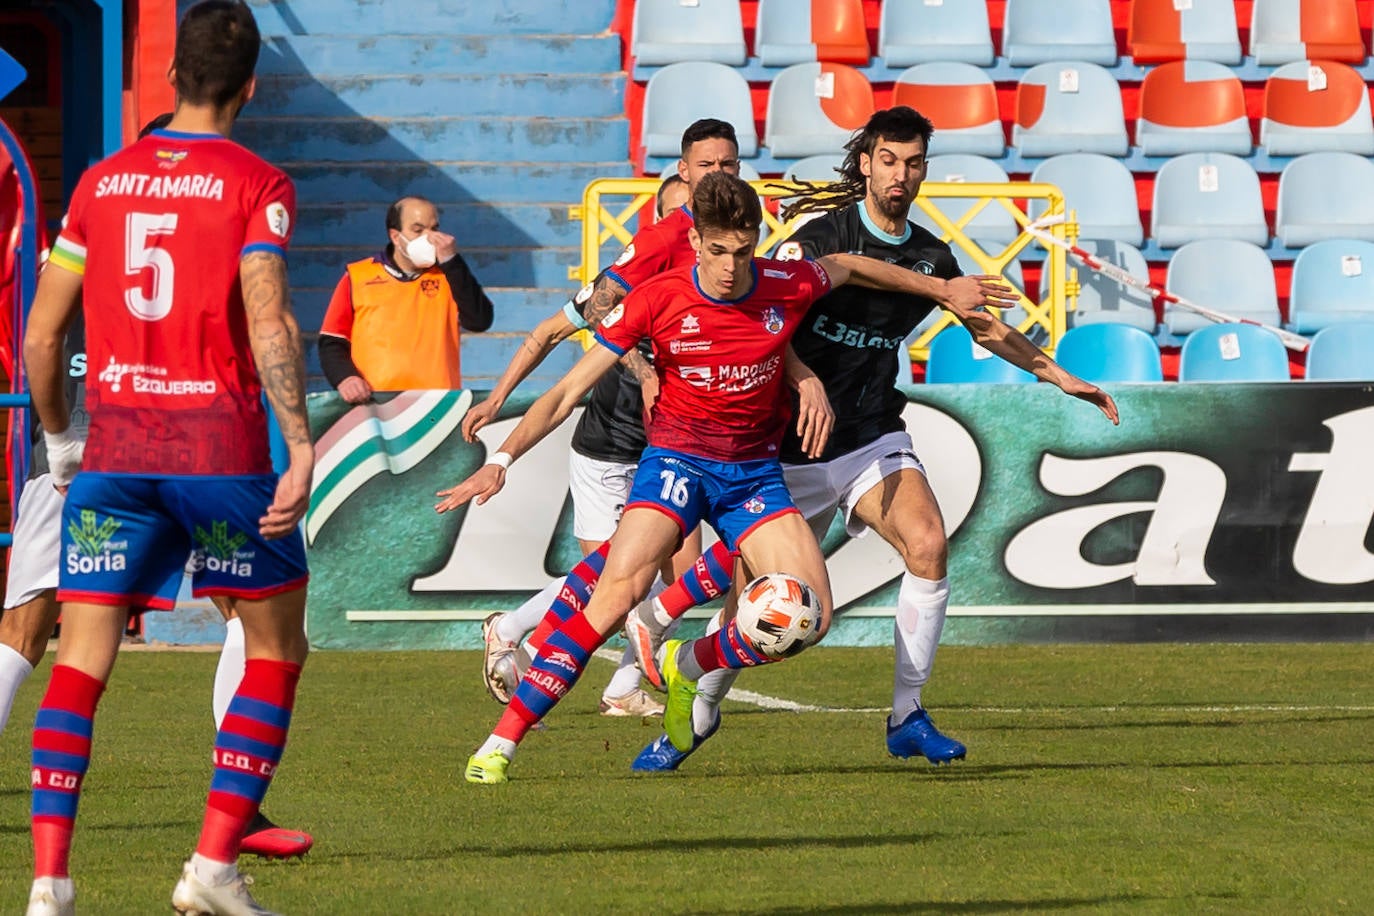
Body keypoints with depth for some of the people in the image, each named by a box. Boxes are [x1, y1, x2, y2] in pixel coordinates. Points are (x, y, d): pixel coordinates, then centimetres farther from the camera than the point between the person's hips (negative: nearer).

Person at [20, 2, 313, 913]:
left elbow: (41, 333, 11)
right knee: (276, 646, 13)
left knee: (82, 660, 2)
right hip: (220, 444, -3)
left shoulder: (101, 181, 10)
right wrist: (302, 450, -17)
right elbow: (267, 322, -15)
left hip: (114, 445, 3)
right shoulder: (256, 184, -2)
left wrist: (59, 439, 24)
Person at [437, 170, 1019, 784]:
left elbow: (848, 268, 15)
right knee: (618, 592, -26)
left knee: (811, 617, -12)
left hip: (754, 470, 3)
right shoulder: (657, 299, -15)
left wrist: (943, 289, 26)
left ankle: (688, 671, 14)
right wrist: (501, 461, -22)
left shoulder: (789, 288, -10)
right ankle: (501, 743, -25)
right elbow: (568, 392, -12)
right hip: (676, 458, -3)